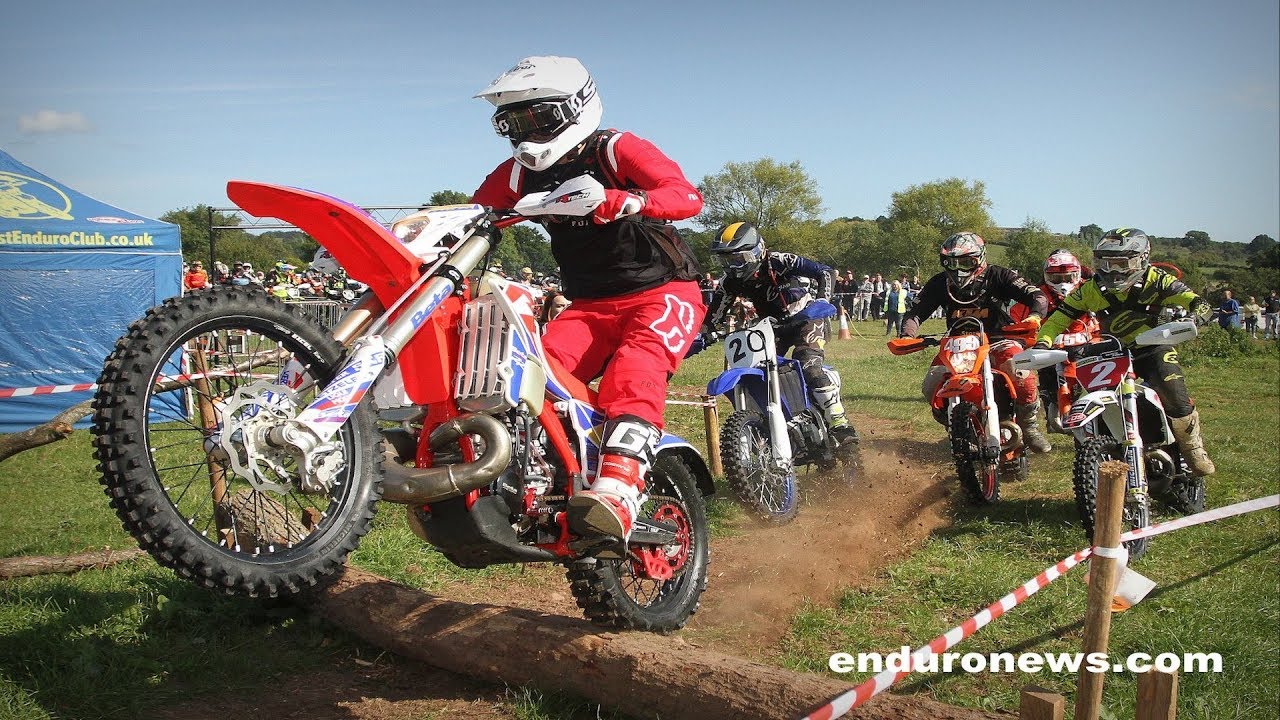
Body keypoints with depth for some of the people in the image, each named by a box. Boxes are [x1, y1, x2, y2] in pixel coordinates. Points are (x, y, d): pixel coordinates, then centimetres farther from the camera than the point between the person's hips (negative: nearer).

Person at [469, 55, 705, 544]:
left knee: (633, 375, -32)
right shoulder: (520, 173, 8)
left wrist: (629, 201, -43)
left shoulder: (617, 150, -10)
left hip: (662, 291, -6)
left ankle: (617, 493, -47)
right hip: (589, 305, 6)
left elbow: (689, 197, -24)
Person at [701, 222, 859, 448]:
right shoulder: (730, 282, -6)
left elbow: (824, 272, -20)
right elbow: (713, 314, -2)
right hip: (774, 327, 6)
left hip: (807, 318, -6)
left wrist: (822, 302, -33)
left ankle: (840, 424, -26)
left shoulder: (779, 262, -21)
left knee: (808, 366, -30)